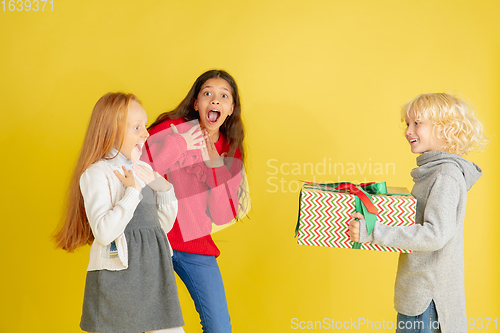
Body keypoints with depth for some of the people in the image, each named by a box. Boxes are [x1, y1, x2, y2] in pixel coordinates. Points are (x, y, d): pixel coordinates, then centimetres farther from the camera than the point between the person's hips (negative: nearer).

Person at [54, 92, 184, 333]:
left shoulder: (145, 171, 13)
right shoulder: (96, 174, -8)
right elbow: (104, 233, -21)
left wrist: (165, 191, 3)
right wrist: (133, 192, -17)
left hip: (155, 273, 6)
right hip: (116, 276, -6)